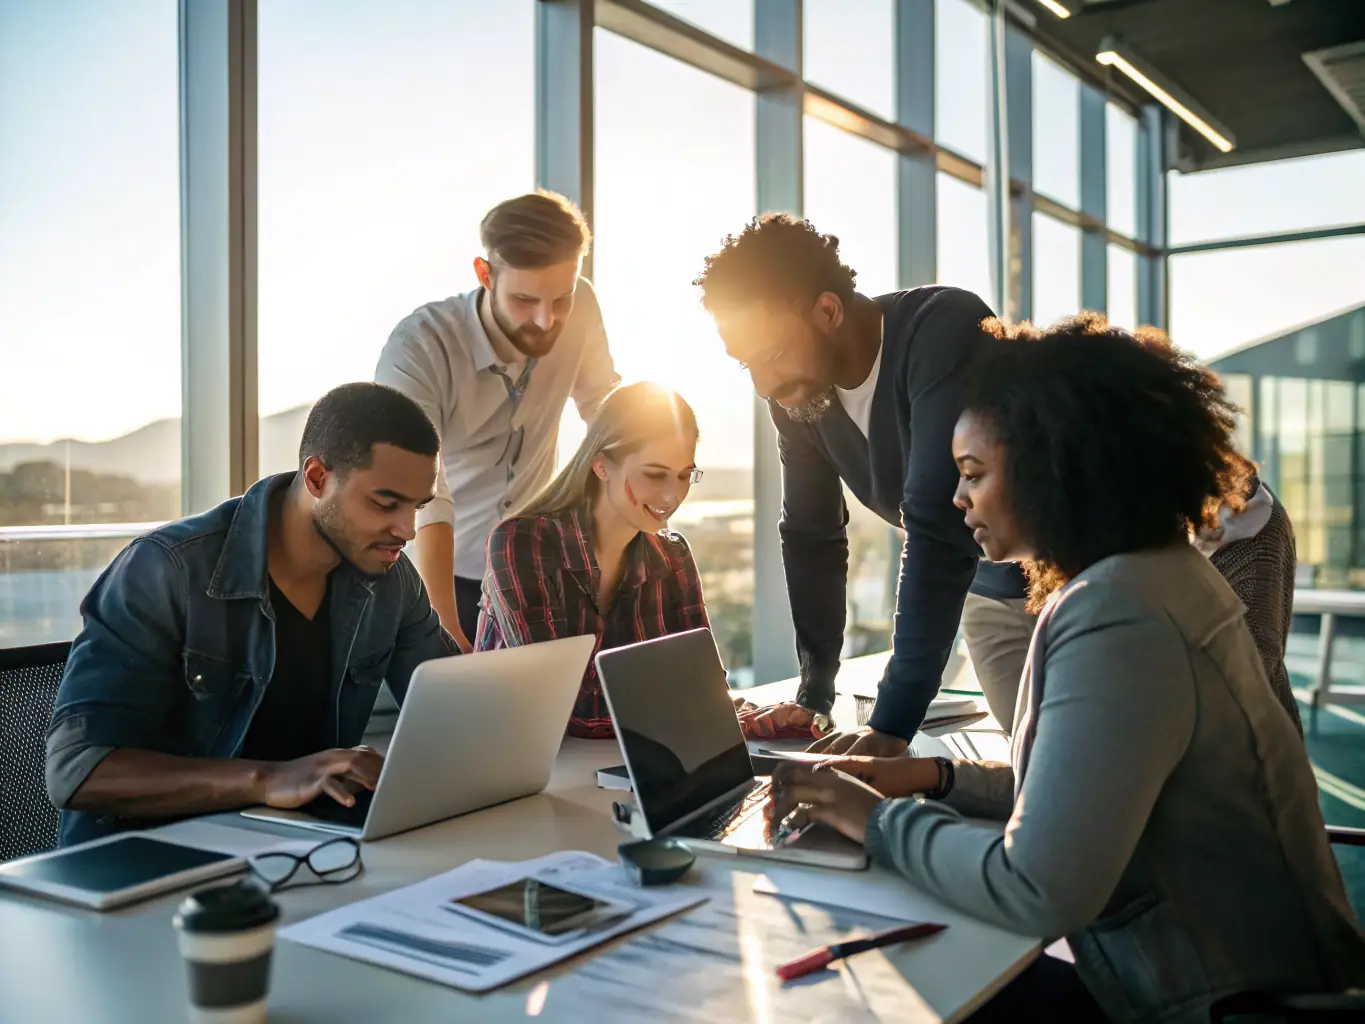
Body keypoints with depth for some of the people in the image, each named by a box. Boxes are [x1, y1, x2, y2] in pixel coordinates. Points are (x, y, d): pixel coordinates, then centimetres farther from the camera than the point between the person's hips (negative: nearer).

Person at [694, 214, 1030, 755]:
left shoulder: (943, 332, -30)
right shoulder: (796, 393, -9)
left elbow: (937, 528, -36)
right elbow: (811, 535, 1)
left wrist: (894, 721, -37)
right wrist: (814, 696, -1)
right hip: (991, 593, 5)